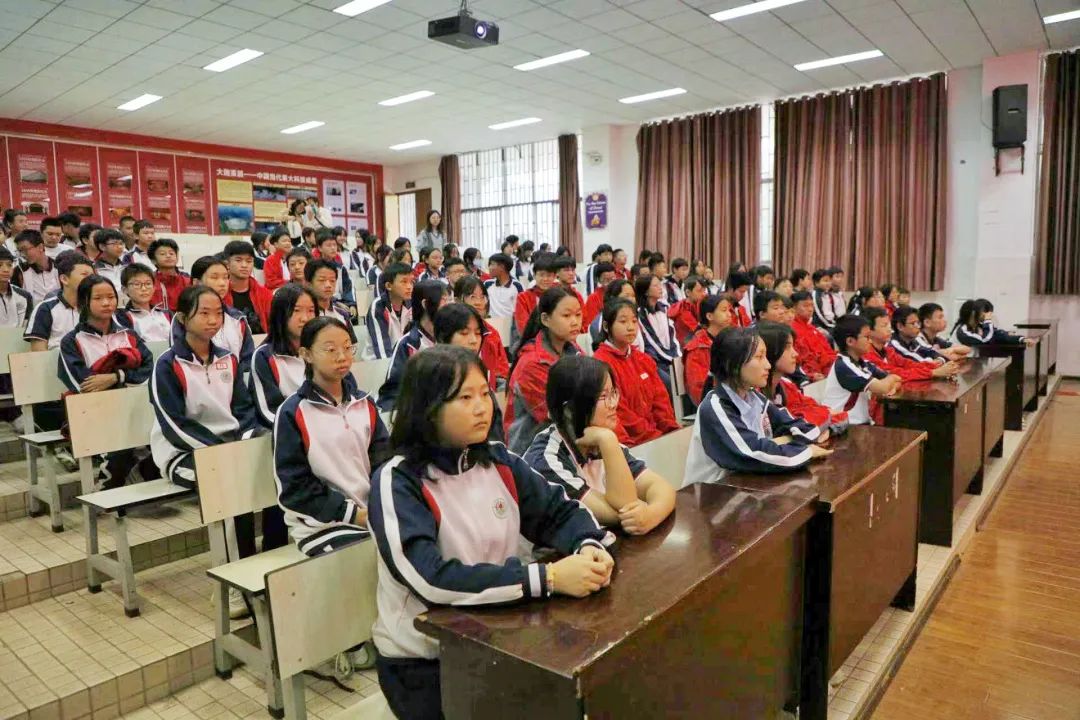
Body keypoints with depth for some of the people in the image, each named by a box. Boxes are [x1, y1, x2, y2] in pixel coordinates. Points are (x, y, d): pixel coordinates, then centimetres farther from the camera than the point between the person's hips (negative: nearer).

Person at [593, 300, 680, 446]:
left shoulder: (644, 359, 14)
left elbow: (660, 399, 11)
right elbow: (620, 413, -13)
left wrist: (673, 429, -5)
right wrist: (656, 436, -13)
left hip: (659, 433, 7)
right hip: (629, 442, -7)